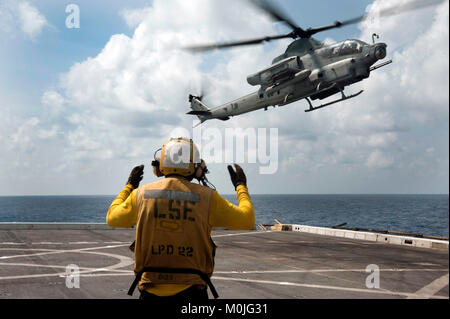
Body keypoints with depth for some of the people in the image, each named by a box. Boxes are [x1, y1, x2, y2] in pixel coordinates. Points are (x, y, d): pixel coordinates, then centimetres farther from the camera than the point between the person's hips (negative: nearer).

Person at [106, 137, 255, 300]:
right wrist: (241, 186, 24)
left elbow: (112, 218, 20)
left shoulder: (141, 194, 2)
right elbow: (247, 221, 8)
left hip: (151, 289, 1)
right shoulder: (206, 197, -2)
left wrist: (130, 186, 34)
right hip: (191, 290, -1)